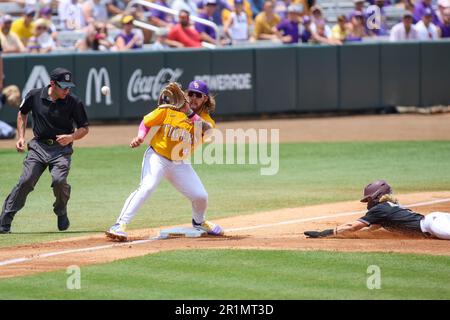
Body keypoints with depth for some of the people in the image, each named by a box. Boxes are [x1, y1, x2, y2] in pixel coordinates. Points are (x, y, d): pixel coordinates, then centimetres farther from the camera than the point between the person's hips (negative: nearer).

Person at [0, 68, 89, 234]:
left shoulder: (74, 103, -9)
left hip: (61, 148, -1)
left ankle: (61, 212, 7)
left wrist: (71, 137, -17)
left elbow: (84, 128, 2)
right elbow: (22, 113, 16)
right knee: (25, 181, -12)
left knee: (59, 180, -24)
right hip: (38, 146, 1)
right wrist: (21, 137, 8)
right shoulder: (34, 96, -5)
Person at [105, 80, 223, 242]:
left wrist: (190, 113, -35)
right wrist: (140, 137, -17)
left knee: (201, 196, 2)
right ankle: (120, 225, -31)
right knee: (147, 187, -28)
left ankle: (198, 221, 38)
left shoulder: (204, 118, -2)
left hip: (180, 164, 4)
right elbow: (146, 122, 2)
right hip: (157, 157, -4)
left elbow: (208, 128, -27)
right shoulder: (169, 109, -7)